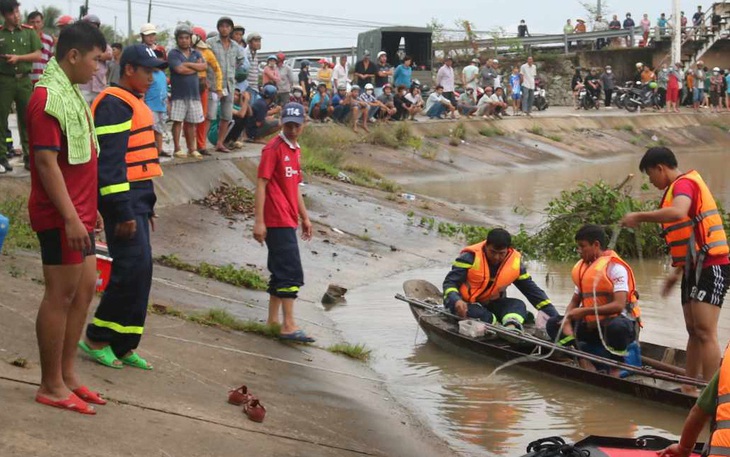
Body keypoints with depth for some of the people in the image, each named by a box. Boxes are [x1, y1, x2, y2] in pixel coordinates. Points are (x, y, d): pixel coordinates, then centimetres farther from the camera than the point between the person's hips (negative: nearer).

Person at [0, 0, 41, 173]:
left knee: (26, 119, 4)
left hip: (24, 80, 1)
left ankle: (28, 156, 10)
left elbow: (38, 55, 1)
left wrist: (18, 58, -11)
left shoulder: (29, 32, 6)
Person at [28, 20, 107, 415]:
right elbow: (46, 162, -21)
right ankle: (51, 386, 7)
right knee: (60, 296, -3)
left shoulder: (70, 92, 14)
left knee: (85, 288, 13)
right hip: (61, 217, -10)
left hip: (78, 213, 10)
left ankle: (67, 374, 23)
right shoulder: (48, 97, -17)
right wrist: (70, 218, -23)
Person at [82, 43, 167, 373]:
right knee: (132, 269, -11)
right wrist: (123, 212, -22)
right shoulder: (113, 105, -13)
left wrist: (147, 206, 22)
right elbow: (109, 162, -20)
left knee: (140, 273, 8)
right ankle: (97, 338, 1)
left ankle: (123, 346, 14)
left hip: (136, 199, 10)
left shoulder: (135, 104, 19)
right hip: (121, 199, -10)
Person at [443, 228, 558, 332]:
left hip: (491, 304, 4)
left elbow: (531, 289, -2)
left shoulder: (515, 263, -7)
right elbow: (450, 282, -21)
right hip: (466, 303, -3)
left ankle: (511, 327, -51)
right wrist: (456, 301, -44)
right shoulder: (471, 257, -19)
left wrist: (555, 317, -8)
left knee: (518, 305, -24)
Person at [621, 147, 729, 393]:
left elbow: (678, 212, -34)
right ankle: (690, 389, 21)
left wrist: (639, 217, -23)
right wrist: (678, 271, 24)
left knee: (705, 331, -14)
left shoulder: (684, 183, -10)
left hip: (710, 266, -11)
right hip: (695, 268, 11)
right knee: (693, 331, 14)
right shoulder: (680, 187, 21)